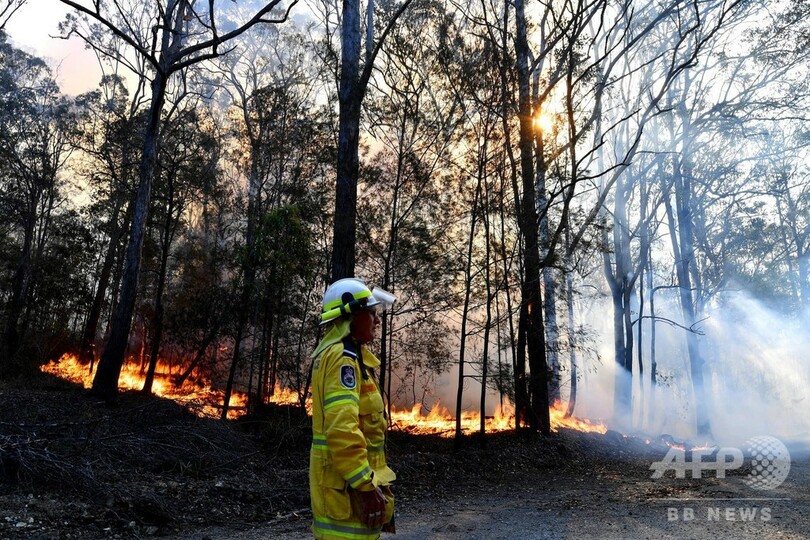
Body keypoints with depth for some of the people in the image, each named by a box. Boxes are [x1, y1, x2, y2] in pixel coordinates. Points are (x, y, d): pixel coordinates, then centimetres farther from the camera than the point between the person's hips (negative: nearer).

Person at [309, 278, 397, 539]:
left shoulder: (335, 352, 16)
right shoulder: (343, 357, -17)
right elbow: (342, 429, -27)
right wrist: (367, 486, -25)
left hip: (344, 478, 10)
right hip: (347, 483, -10)